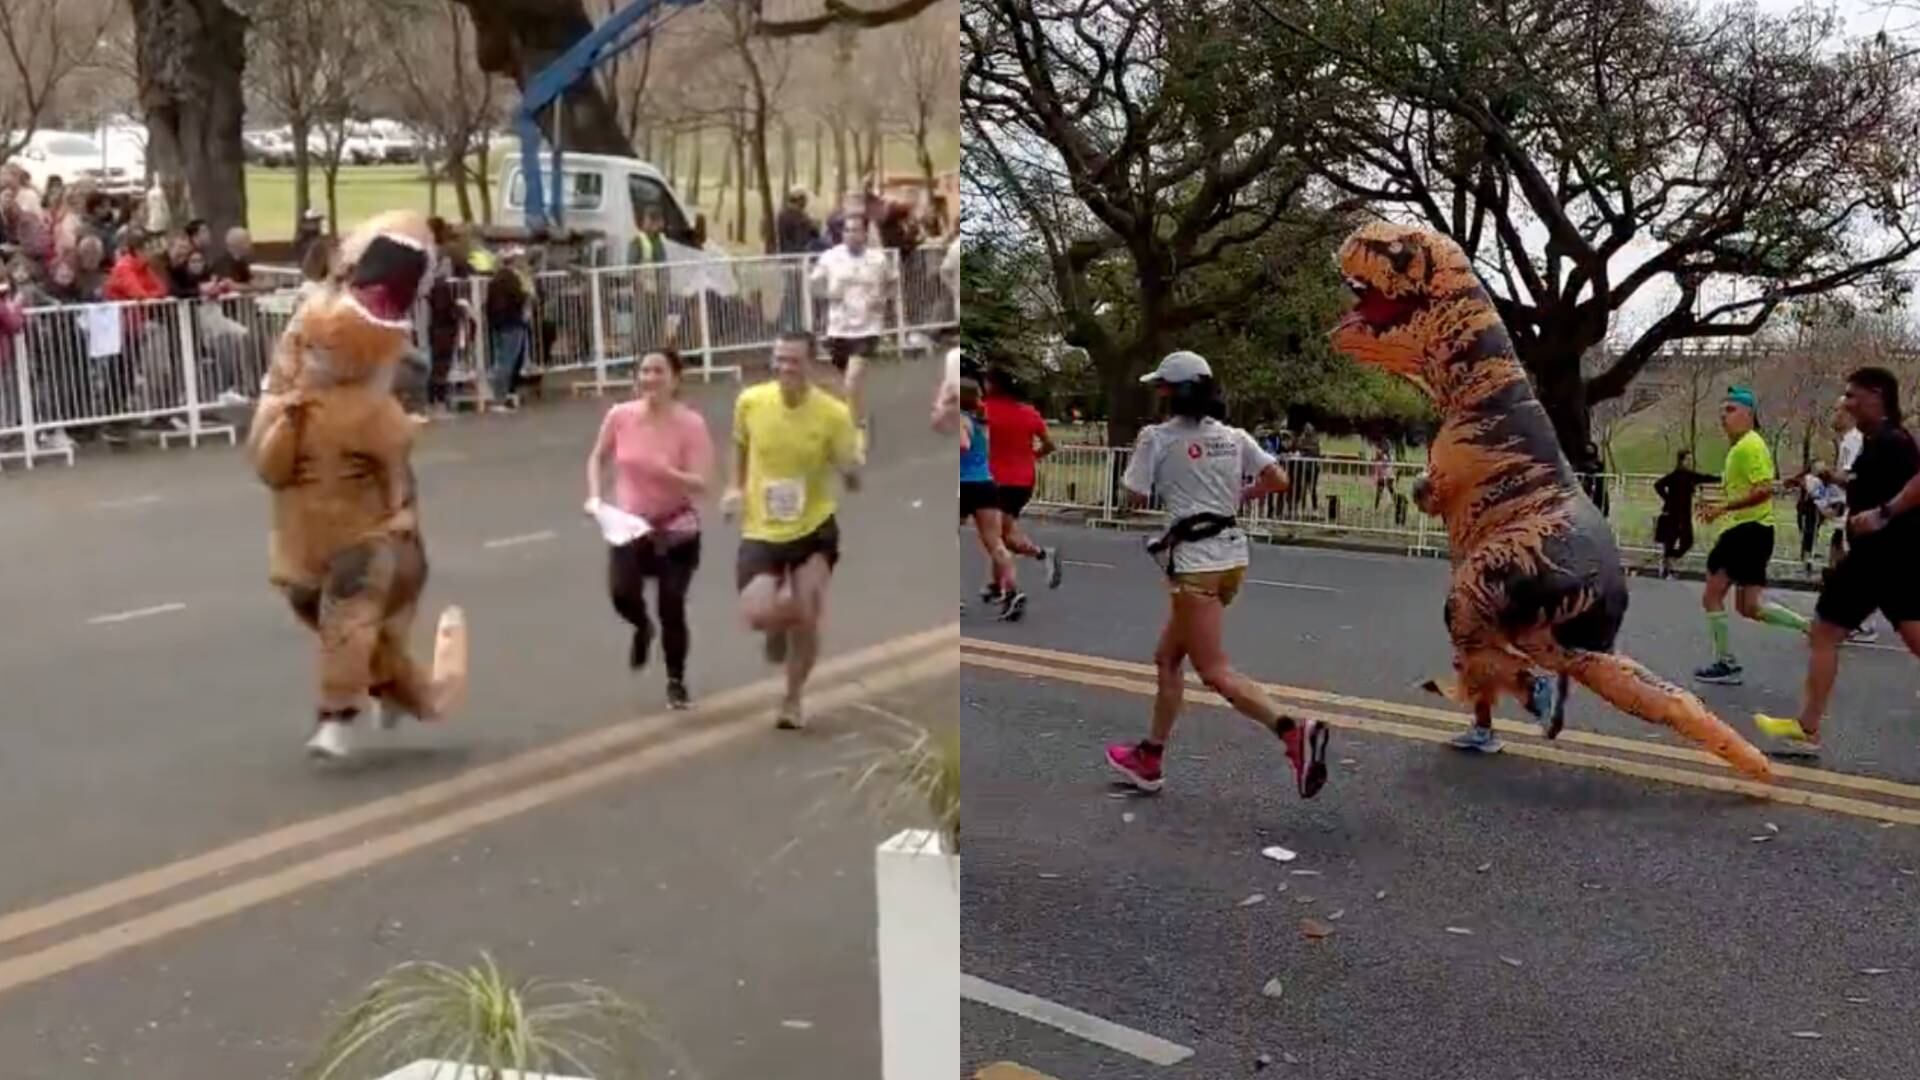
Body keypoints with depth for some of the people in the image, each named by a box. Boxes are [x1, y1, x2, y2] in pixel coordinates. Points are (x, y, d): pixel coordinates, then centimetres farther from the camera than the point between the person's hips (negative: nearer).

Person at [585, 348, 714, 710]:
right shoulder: (620, 416, -8)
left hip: (677, 529, -2)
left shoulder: (691, 423, -16)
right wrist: (594, 496, -3)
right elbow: (598, 458, 11)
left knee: (671, 607, -3)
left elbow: (702, 484, -20)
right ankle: (643, 628, 21)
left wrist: (666, 471, -36)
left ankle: (676, 682, 23)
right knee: (622, 594, -19)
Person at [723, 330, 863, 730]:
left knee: (807, 619, -5)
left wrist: (850, 469, -31)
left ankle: (792, 701, 22)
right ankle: (779, 628, 26)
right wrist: (735, 487, 1)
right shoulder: (749, 401, -7)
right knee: (758, 616, -16)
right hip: (761, 531, 1)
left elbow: (854, 484, -9)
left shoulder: (834, 414, -14)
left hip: (814, 527, -1)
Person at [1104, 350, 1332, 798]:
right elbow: (1278, 480, 4)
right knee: (1168, 658, 18)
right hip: (1232, 555, 8)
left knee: (1215, 672, -5)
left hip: (1195, 561, -8)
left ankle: (1294, 730, -24)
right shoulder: (1233, 436, 7)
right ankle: (1149, 759, 26)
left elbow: (1135, 498, -5)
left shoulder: (1157, 438, -8)